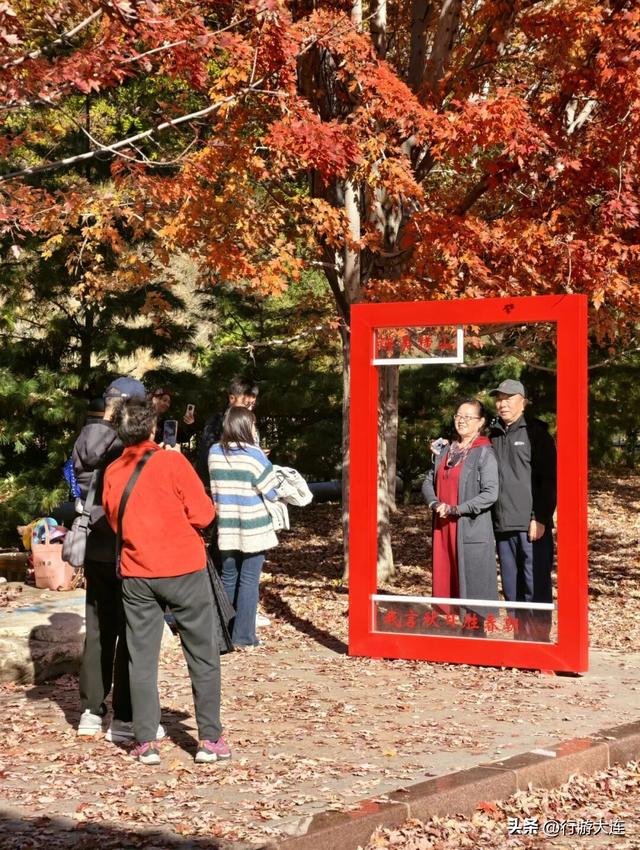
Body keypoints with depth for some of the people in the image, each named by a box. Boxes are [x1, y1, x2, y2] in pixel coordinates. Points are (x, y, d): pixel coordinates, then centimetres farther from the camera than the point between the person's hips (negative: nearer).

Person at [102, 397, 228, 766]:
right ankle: (210, 739, 9)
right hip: (184, 569, -3)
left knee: (142, 659, 9)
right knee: (203, 656, 7)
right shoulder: (171, 461, -11)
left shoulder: (113, 473, 3)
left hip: (136, 576, 4)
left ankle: (147, 743, 9)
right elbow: (203, 513, -11)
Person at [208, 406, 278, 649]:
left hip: (226, 527, 4)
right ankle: (243, 635, 2)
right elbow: (272, 492, -7)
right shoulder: (254, 455, -14)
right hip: (253, 528, -4)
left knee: (228, 579, 15)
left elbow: (215, 489, 9)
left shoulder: (214, 453, -1)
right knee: (249, 581, 1)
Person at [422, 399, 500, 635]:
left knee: (472, 579, -3)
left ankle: (474, 628, 4)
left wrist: (456, 509, -18)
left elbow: (490, 494, -16)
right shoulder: (447, 451, 13)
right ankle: (464, 624, 17)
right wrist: (436, 503, -6)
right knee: (448, 576, 8)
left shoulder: (484, 453, -8)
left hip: (472, 528, -7)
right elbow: (429, 482, 15)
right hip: (444, 528, 7)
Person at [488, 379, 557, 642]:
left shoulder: (536, 433, -1)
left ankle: (538, 637, 1)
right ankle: (521, 636, 19)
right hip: (503, 525, 6)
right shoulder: (494, 435, 16)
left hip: (531, 524, -6)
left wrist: (540, 518, -13)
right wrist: (490, 517, 10)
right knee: (511, 586, 10)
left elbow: (549, 479, -7)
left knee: (536, 585, -5)